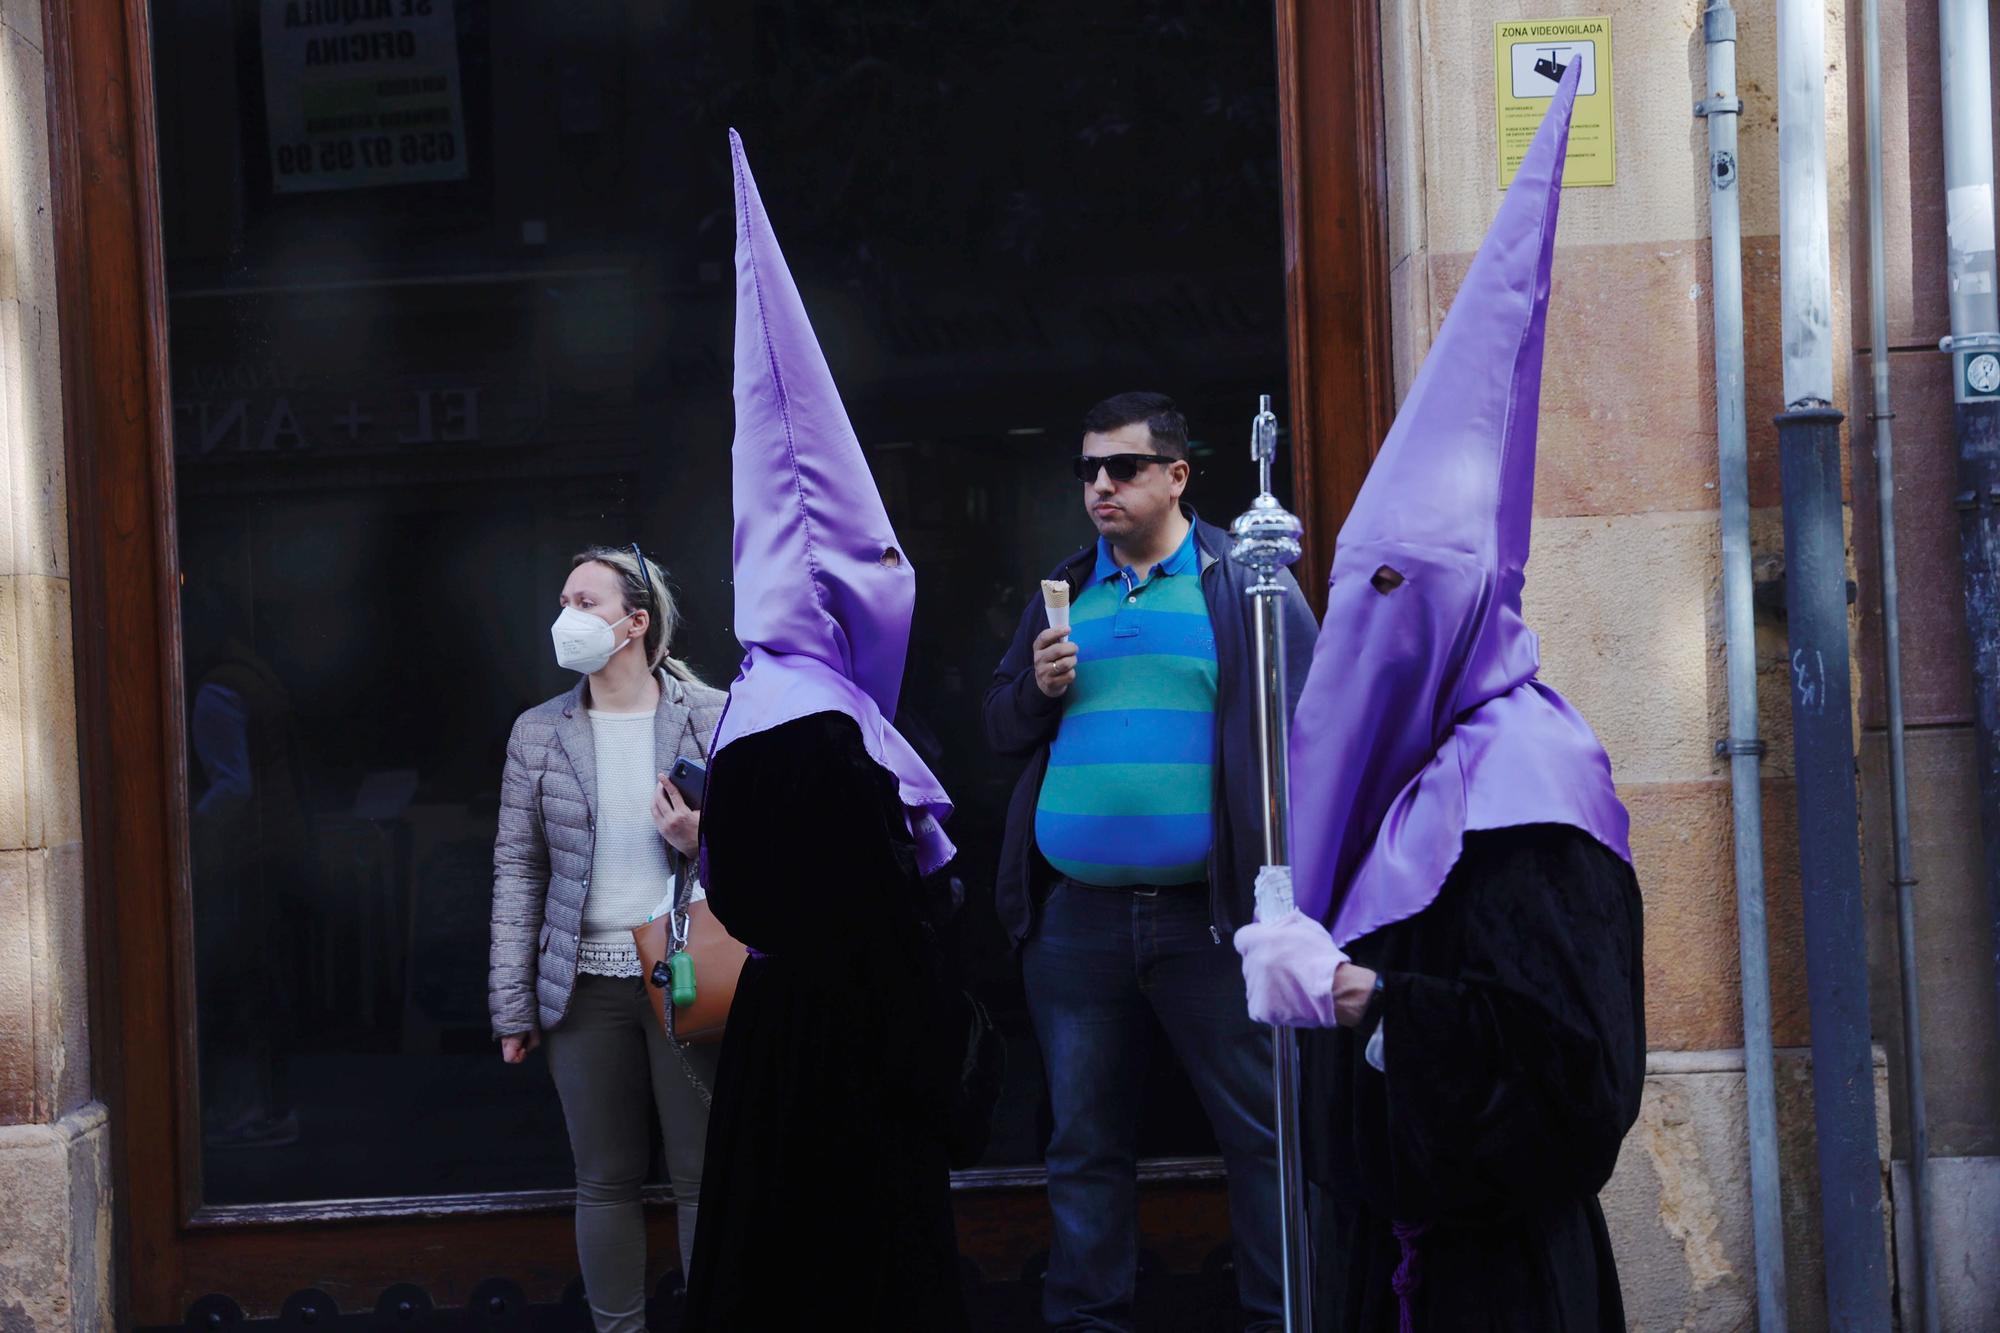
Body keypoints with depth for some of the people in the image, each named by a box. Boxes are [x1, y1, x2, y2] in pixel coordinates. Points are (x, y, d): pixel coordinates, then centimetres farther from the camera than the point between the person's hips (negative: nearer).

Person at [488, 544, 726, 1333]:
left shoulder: (715, 718, -1)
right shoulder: (538, 734, 5)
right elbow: (518, 867, 5)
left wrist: (702, 841, -17)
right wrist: (513, 1005, 2)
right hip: (587, 985, 2)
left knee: (705, 1176, 1)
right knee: (606, 1181, 7)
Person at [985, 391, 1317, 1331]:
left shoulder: (1243, 585, 1)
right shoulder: (1064, 593, 14)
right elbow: (1001, 727, 20)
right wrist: (1039, 689, -3)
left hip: (1205, 915, -4)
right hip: (1074, 916, 4)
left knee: (1261, 1129, -2)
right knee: (1084, 1140, 9)